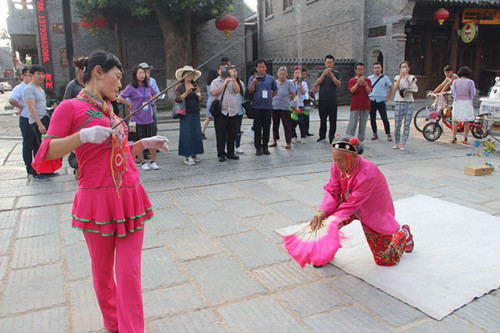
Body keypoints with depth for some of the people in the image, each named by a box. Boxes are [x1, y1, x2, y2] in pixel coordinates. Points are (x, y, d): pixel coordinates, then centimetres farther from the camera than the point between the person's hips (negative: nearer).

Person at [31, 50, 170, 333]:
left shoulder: (109, 111, 16)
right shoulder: (70, 108, -4)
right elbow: (46, 154, -10)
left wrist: (144, 143, 14)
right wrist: (83, 135, -22)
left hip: (130, 196, 5)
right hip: (97, 199, -5)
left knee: (129, 272, 2)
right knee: (103, 272, 13)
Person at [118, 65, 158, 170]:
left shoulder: (148, 86, 10)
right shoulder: (131, 87, -4)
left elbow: (155, 95, 29)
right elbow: (120, 98, -9)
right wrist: (130, 104, -3)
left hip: (149, 118, 4)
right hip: (137, 118, -4)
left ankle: (153, 162, 13)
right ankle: (143, 162, 16)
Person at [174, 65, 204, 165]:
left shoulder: (195, 85, 13)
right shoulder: (180, 86, 0)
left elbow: (200, 100, 9)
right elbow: (177, 99, -10)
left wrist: (198, 93, -10)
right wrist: (187, 93, -20)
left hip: (196, 113, 5)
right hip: (186, 114, -5)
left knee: (196, 133, 6)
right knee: (186, 134, -5)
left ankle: (194, 154, 17)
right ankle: (187, 156, 0)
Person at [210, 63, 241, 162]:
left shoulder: (233, 81, 13)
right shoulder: (215, 82, 5)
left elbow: (237, 90, -6)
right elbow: (214, 93, -14)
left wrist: (233, 78, -9)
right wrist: (225, 83, -11)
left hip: (233, 111, 3)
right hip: (220, 112, -3)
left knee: (232, 134, 7)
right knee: (221, 135, 0)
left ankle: (230, 153, 19)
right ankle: (221, 154, 10)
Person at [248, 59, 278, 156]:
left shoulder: (271, 79, 9)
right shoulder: (252, 78, 4)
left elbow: (275, 91, 20)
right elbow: (250, 91, -7)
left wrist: (269, 97, 9)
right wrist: (253, 83, -24)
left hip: (268, 107, 2)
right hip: (256, 107, -1)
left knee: (267, 128, 4)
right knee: (257, 128, 1)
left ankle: (265, 147, 13)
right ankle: (258, 147, 7)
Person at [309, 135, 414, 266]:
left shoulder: (367, 173, -39)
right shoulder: (338, 165, -21)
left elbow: (352, 205, -36)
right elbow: (332, 191, -17)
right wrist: (323, 211, -35)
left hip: (374, 212, -5)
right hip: (352, 205, 5)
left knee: (384, 260, 6)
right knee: (323, 217, -22)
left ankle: (404, 235, 34)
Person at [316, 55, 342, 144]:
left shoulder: (336, 73, 6)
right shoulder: (321, 73, 11)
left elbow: (339, 84, -9)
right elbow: (318, 82, -7)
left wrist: (332, 76, -23)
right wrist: (323, 75, -22)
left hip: (332, 100, -1)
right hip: (322, 99, 1)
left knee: (333, 120, -3)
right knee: (322, 119, 7)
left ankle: (331, 137, 4)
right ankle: (322, 136, 17)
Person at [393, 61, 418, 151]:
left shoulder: (412, 77, 8)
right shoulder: (397, 77, 10)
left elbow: (411, 87, -9)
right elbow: (395, 87, -8)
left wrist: (407, 78, -17)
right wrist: (400, 77, -16)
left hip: (409, 103, 0)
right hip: (399, 102, 0)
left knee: (407, 125, -1)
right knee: (397, 124, -1)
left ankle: (403, 144, 5)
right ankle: (396, 142, 14)